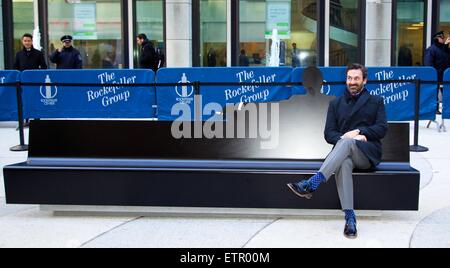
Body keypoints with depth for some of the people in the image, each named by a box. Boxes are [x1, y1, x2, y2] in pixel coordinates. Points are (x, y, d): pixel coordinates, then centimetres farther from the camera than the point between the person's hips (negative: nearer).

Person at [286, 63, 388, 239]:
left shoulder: (376, 101, 19)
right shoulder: (335, 104, 22)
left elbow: (382, 129, 5)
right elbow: (329, 134, 10)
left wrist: (358, 132, -11)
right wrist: (347, 138, -10)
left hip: (368, 153, -1)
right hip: (345, 152, 1)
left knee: (346, 142, -36)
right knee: (343, 163, -38)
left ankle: (311, 184, -49)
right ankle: (350, 217, -43)